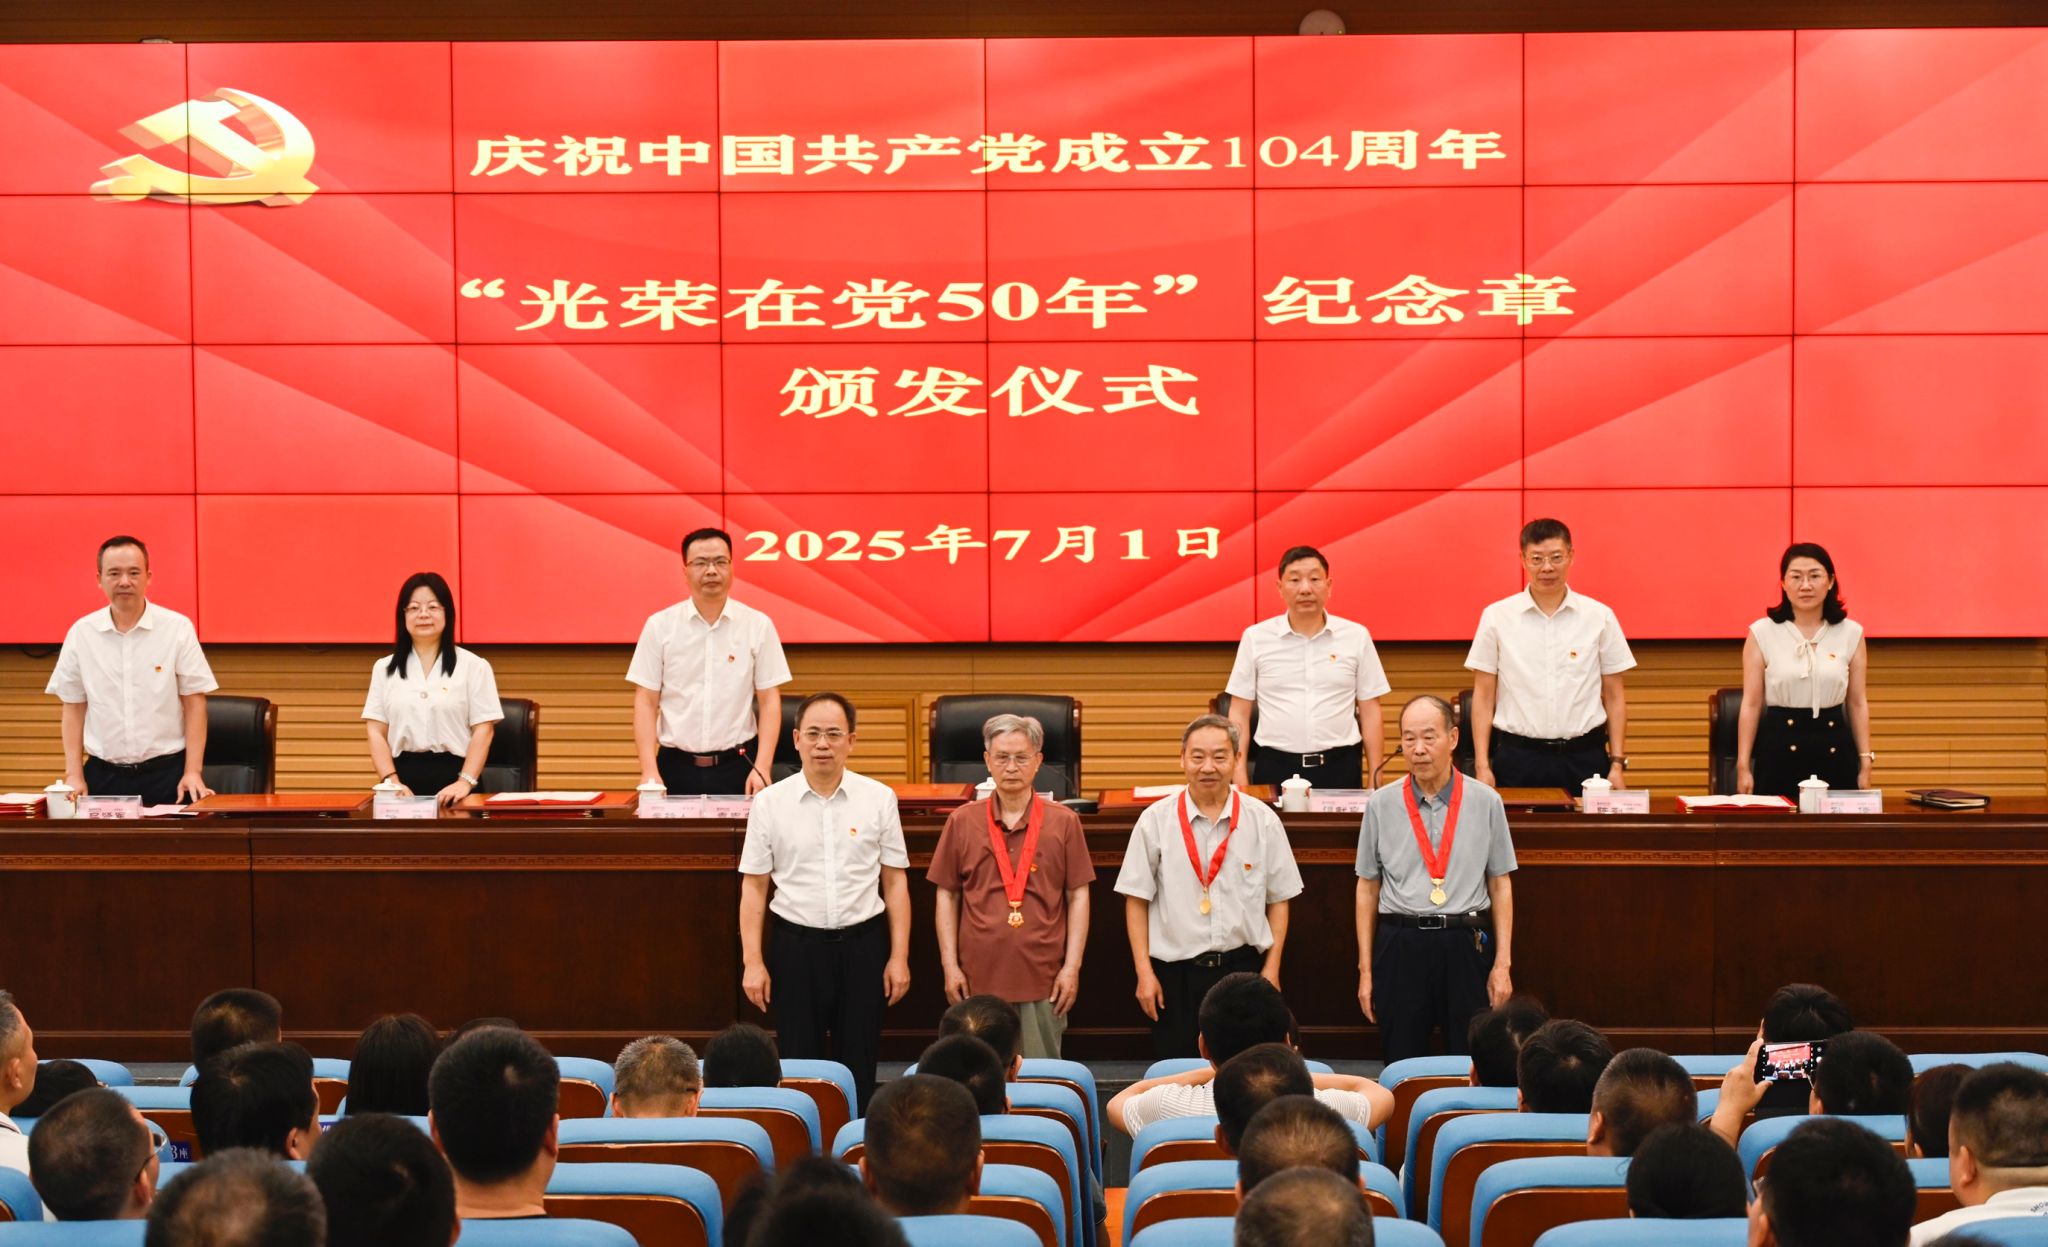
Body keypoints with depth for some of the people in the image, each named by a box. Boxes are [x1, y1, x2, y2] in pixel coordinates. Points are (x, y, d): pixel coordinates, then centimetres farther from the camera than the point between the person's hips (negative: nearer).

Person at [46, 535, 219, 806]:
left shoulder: (177, 628, -4)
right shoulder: (81, 633, 3)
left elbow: (194, 702, -1)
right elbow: (74, 708, 9)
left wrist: (193, 773, -7)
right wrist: (74, 775, 2)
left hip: (166, 774, -2)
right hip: (103, 776, 2)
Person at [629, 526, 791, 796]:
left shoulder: (758, 625, 1)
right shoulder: (659, 625, 2)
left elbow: (769, 701, 2)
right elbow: (646, 702, 2)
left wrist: (762, 768, -8)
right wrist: (649, 771, -7)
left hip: (737, 767, 0)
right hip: (676, 767, 0)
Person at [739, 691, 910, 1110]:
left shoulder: (878, 798, 0)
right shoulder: (770, 803, -1)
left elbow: (895, 881, 4)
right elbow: (753, 887, 2)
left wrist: (899, 956, 0)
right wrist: (752, 961, -2)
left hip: (861, 944, 0)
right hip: (795, 945, 0)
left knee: (859, 1068, 7)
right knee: (797, 1068, 5)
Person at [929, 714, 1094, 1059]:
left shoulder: (1064, 822, 4)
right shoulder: (962, 822, 5)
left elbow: (1078, 897, 5)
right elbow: (946, 897, 8)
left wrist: (1072, 966, -1)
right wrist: (950, 965, 2)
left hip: (1042, 980, -1)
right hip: (978, 979, 1)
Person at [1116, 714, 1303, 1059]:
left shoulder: (1263, 821, 2)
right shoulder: (1155, 821, -1)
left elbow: (1279, 899, 7)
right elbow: (1137, 900, 2)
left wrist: (1272, 969, 1)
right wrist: (1144, 972, -3)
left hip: (1243, 969, 1)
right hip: (1175, 972, -1)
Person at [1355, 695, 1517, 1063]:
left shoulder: (1486, 802, 2)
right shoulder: (1381, 804, 2)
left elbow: (1501, 885, 6)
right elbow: (1367, 889, 7)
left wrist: (1503, 964, 1)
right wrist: (1365, 970, 5)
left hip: (1467, 946, 0)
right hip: (1400, 946, 0)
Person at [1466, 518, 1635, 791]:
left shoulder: (1600, 617, 4)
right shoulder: (1496, 617, 2)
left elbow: (1614, 697, 8)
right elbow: (1483, 697, 4)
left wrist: (1618, 764, 2)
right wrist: (1482, 767, -2)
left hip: (1584, 758, 1)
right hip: (1518, 759, -1)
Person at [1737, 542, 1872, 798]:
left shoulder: (1851, 633, 5)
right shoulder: (1762, 633, -1)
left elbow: (1858, 703, 8)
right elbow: (1751, 704, 0)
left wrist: (1865, 762, 4)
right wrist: (1743, 766, -3)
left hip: (1834, 750, 2)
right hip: (1780, 748, -2)